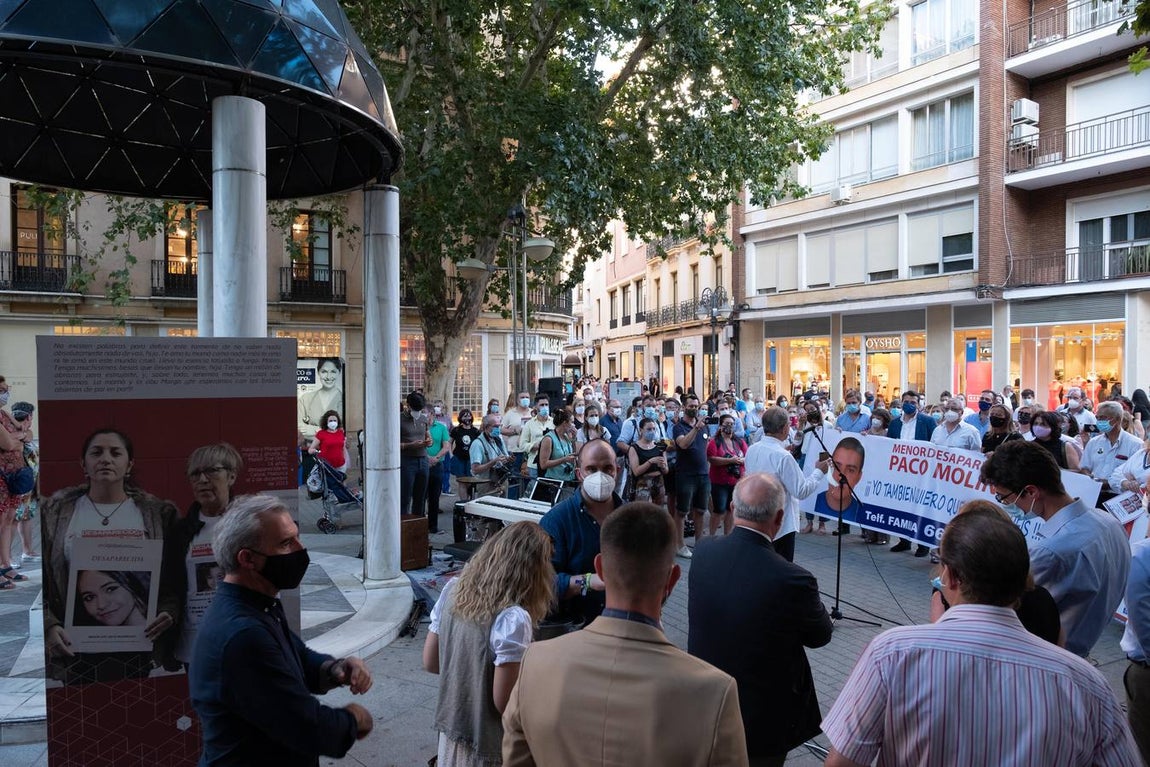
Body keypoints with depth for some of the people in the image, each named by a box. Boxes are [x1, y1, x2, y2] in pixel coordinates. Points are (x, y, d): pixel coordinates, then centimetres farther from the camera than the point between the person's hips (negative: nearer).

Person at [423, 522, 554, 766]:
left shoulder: (453, 589, -8)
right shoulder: (513, 619, -28)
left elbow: (430, 662, 1)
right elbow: (503, 702, -22)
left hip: (449, 727, 6)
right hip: (488, 747, -6)